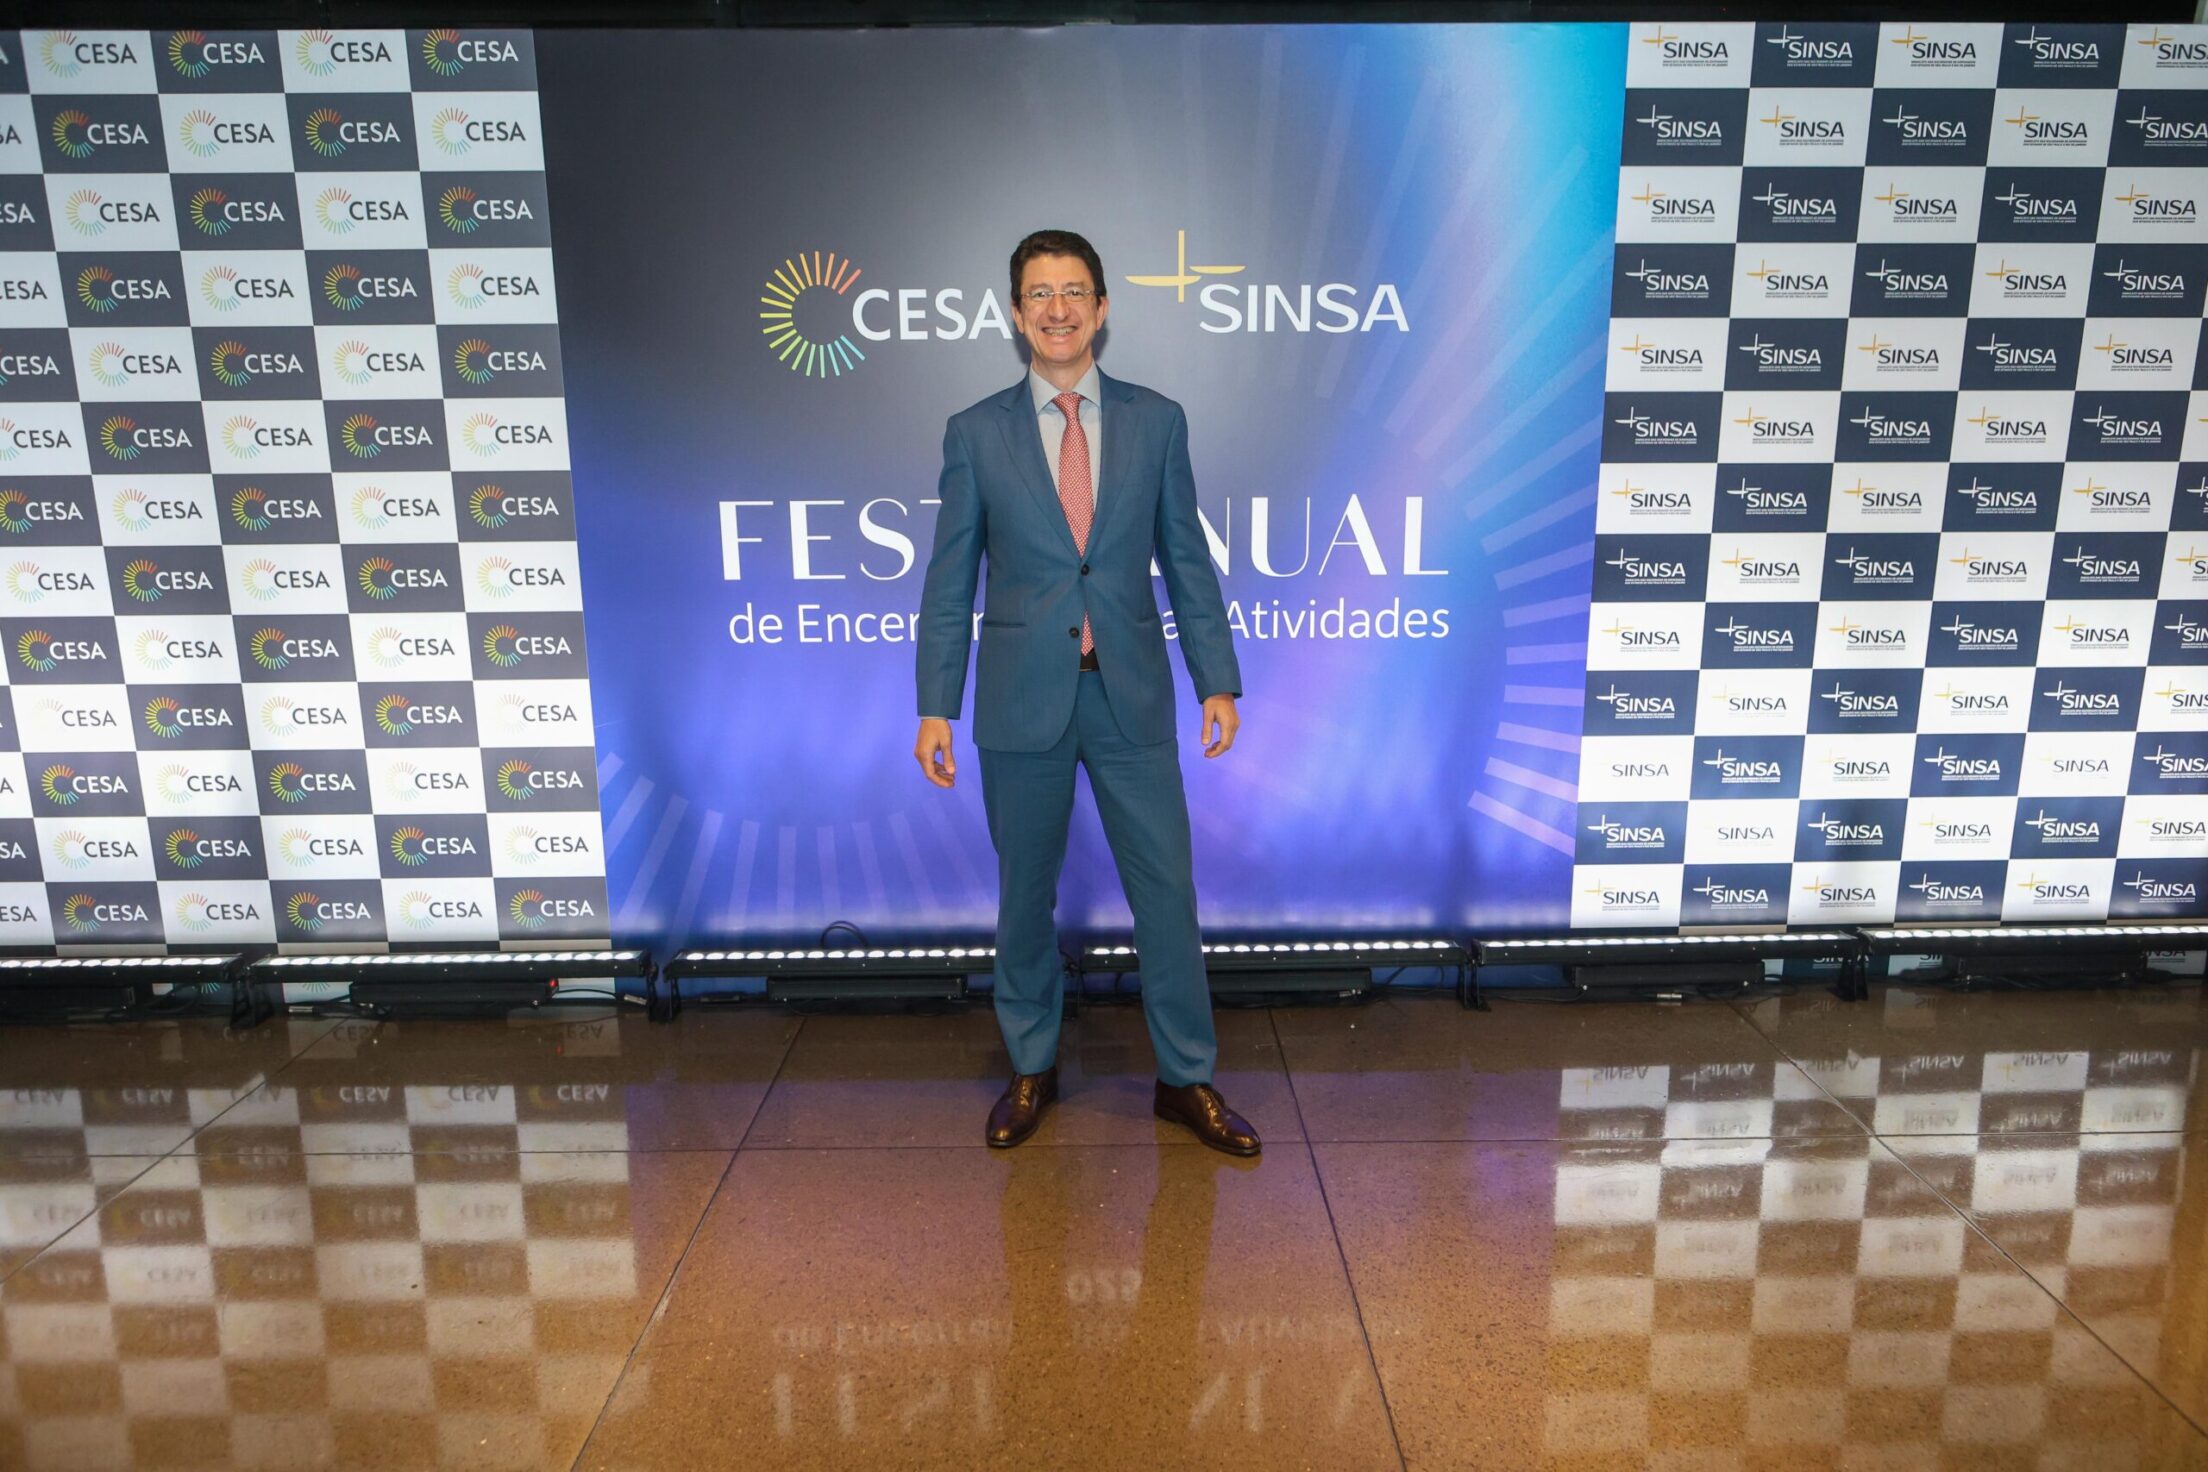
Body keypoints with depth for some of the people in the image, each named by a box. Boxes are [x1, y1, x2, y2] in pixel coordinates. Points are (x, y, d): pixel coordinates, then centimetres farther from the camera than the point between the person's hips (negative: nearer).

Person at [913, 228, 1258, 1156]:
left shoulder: (1157, 421, 4)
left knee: (1167, 889, 5)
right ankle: (1032, 1070, 31)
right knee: (1025, 896, 11)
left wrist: (1219, 682, 0)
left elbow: (1187, 560, 5)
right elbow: (949, 582, 2)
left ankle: (1186, 1080, 23)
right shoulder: (976, 433, 2)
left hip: (1131, 696, 1)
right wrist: (935, 706, -2)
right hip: (1023, 699, 0)